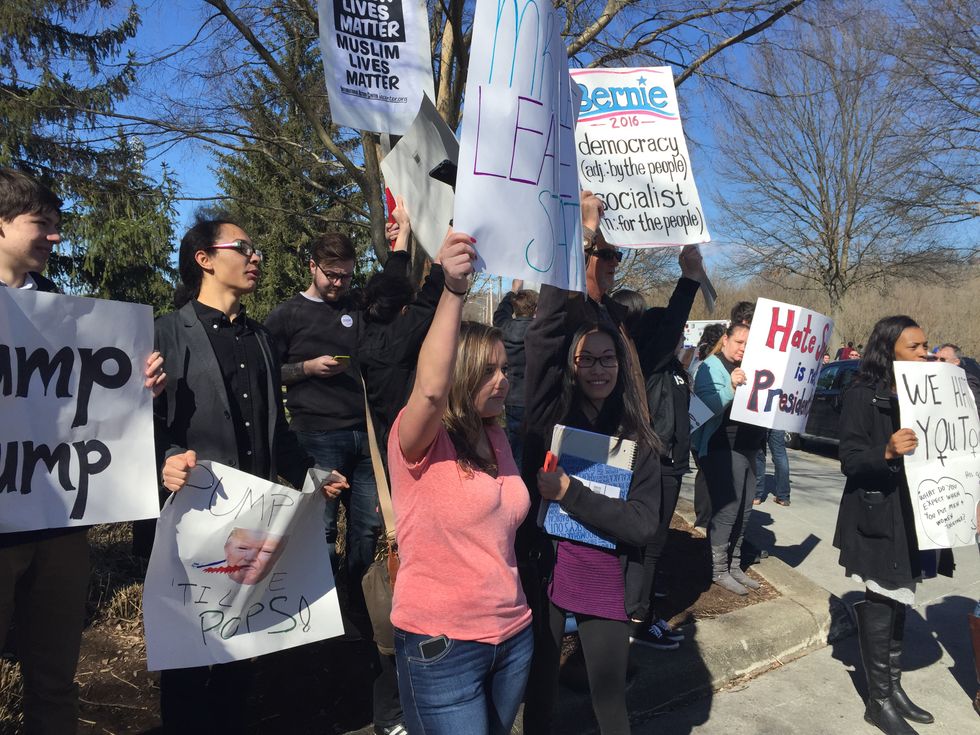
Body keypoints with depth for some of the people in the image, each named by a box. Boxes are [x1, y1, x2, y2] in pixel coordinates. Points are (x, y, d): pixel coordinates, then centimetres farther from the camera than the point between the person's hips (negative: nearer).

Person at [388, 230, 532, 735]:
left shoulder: (495, 438, 6)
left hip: (512, 635, 7)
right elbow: (430, 387, -35)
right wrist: (452, 291, -42)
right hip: (441, 646, -7)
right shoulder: (418, 441, -16)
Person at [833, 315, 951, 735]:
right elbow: (850, 461, -18)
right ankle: (879, 701, 15)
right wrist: (887, 452, -34)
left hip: (912, 516, 7)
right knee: (879, 607, 1)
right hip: (876, 520, -7)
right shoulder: (862, 396, -12)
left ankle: (894, 688, 29)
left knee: (899, 604, 15)